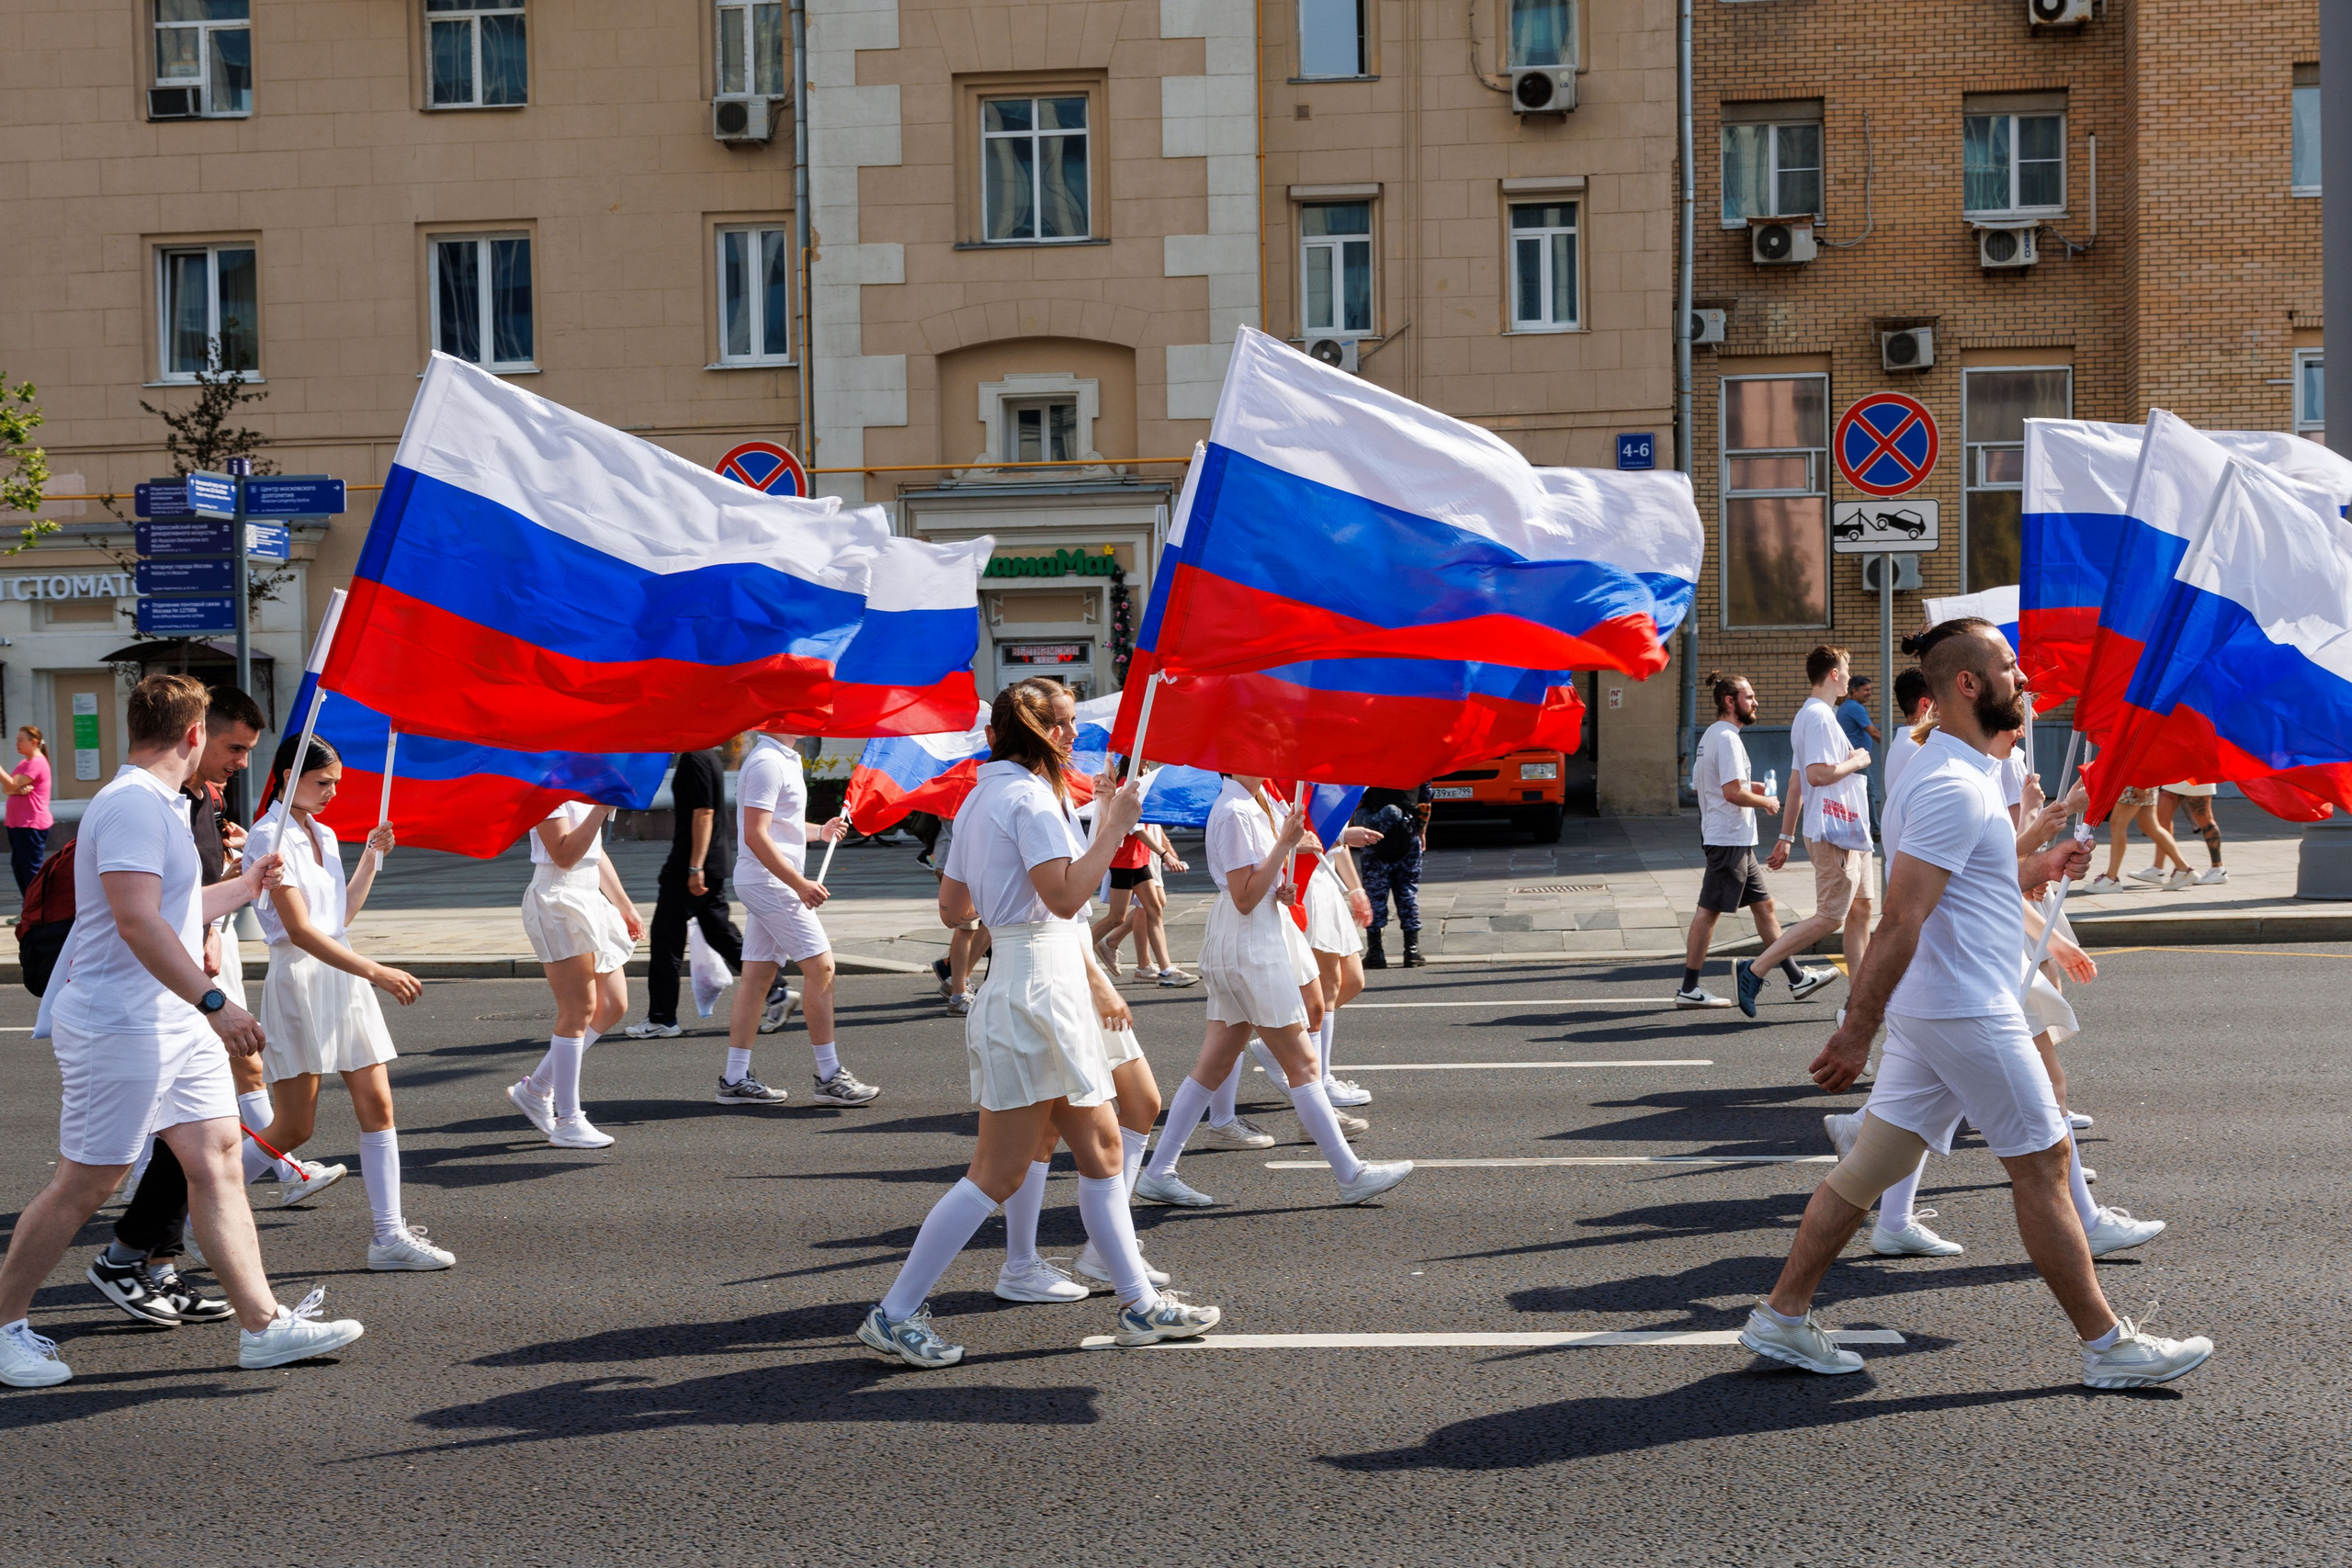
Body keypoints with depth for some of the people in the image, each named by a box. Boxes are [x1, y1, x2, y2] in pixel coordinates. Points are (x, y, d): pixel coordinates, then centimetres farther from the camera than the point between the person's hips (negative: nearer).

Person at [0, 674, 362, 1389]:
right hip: (118, 1028, -10)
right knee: (83, 1185, 1)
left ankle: (263, 1325, 6)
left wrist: (244, 887, 42)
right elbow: (138, 922, -26)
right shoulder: (131, 804, -17)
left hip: (179, 1025, 10)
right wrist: (216, 1003, -28)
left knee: (217, 1161, 5)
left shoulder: (158, 805, 16)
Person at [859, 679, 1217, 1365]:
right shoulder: (1029, 798, -14)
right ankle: (894, 1314, 1)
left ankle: (1140, 1305, 20)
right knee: (999, 1173, -5)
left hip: (1045, 993, 11)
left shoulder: (982, 798, 15)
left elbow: (952, 908, 15)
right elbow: (1066, 896, -25)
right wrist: (1114, 826, -17)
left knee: (1101, 1150, 14)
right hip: (1038, 989, -11)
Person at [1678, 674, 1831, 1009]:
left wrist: (1751, 788, 17)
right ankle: (1689, 989, 0)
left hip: (1734, 842, 11)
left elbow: (1706, 785, 22)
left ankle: (1797, 978, 17)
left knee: (1764, 905, 12)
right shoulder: (1727, 738, -16)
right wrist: (1766, 802, -8)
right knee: (1709, 910, -5)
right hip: (1729, 840, -11)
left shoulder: (1711, 735, 16)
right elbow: (1732, 792, -24)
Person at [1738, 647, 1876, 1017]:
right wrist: (1855, 762, -9)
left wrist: (1786, 837, 20)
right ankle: (1754, 971, -4)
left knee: (1861, 908, 10)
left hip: (1850, 833, 10)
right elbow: (1817, 774, -26)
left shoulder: (1814, 716, 17)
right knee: (1830, 917, -8)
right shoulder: (1818, 716, -15)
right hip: (1833, 833, -10)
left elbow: (1796, 782, 19)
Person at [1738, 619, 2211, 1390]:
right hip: (1968, 1015, -10)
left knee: (1870, 1166, 10)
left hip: (1932, 1011, 10)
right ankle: (2107, 1345, 14)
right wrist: (1858, 1030, -25)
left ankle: (1782, 1315, 14)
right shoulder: (1953, 786, -19)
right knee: (2042, 1167, 2)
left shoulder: (1959, 774, 15)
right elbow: (1901, 917, -24)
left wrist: (2034, 868, 17)